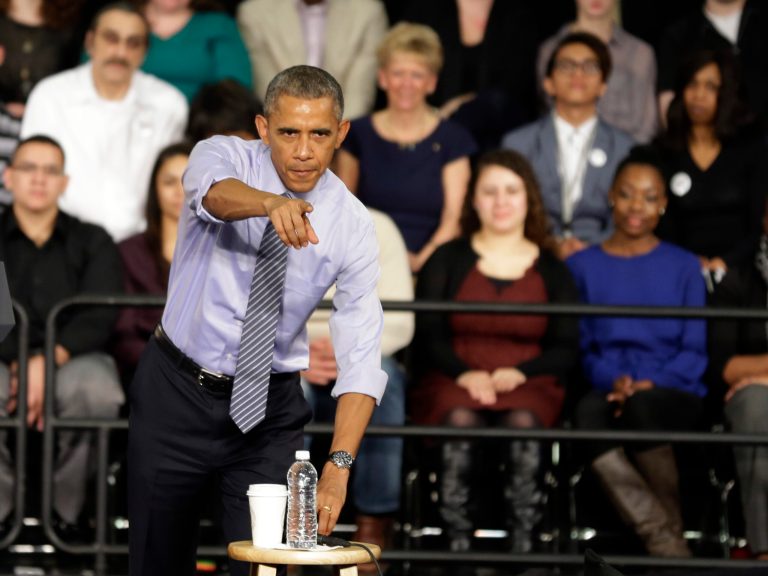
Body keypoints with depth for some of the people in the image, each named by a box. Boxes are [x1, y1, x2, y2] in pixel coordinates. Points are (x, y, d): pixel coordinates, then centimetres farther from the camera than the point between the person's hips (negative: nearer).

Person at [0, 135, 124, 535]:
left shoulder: (92, 242, 15)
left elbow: (98, 319, -1)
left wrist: (48, 360, -19)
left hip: (72, 357, 0)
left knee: (96, 387, -37)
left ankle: (66, 509, -21)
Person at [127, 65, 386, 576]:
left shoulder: (353, 225, -10)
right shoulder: (226, 157, -12)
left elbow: (361, 357, -17)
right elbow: (214, 192, -39)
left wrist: (338, 466, -31)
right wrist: (270, 203, -62)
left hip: (269, 409, 0)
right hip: (176, 394, 0)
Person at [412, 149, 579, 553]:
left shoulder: (551, 270, 16)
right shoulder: (448, 260, 15)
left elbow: (565, 349, 9)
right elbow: (426, 335, 5)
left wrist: (519, 373, -11)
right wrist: (464, 373, -14)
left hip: (526, 384, 0)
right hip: (454, 382, 0)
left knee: (523, 422, -35)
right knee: (460, 420, -36)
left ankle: (523, 548, -35)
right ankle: (457, 546, -35)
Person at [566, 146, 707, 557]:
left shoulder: (683, 267, 16)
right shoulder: (582, 266, 18)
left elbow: (696, 350, 9)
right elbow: (577, 346, 10)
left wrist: (650, 383, -10)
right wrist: (612, 380, -10)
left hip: (673, 394, 0)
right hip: (606, 390, 1)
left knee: (643, 408, -39)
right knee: (588, 414, -38)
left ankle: (670, 533, -25)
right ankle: (666, 546, -45)